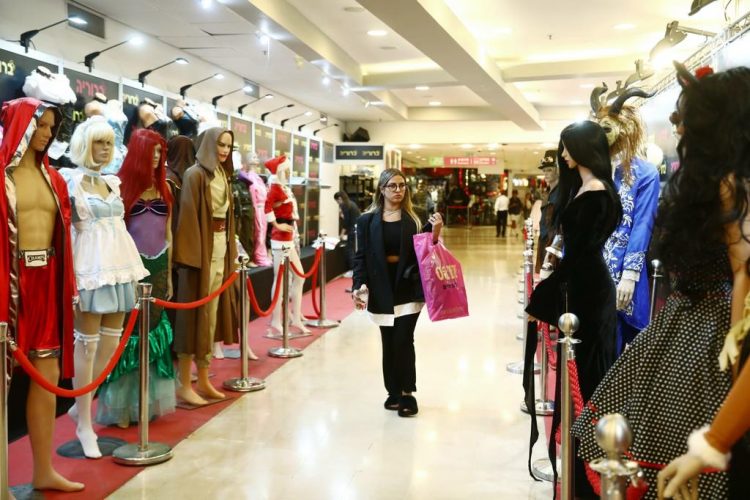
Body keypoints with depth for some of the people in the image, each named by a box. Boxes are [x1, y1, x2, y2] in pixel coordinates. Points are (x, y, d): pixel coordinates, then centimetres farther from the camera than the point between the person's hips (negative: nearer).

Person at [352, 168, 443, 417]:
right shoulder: (368, 220, 3)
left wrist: (434, 233, -13)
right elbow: (361, 256, -1)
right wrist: (361, 284, -13)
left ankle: (407, 394, 7)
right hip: (382, 288, 1)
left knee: (403, 340, -6)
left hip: (408, 287, 0)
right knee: (389, 343, 7)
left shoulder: (412, 219, 5)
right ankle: (394, 393, 21)